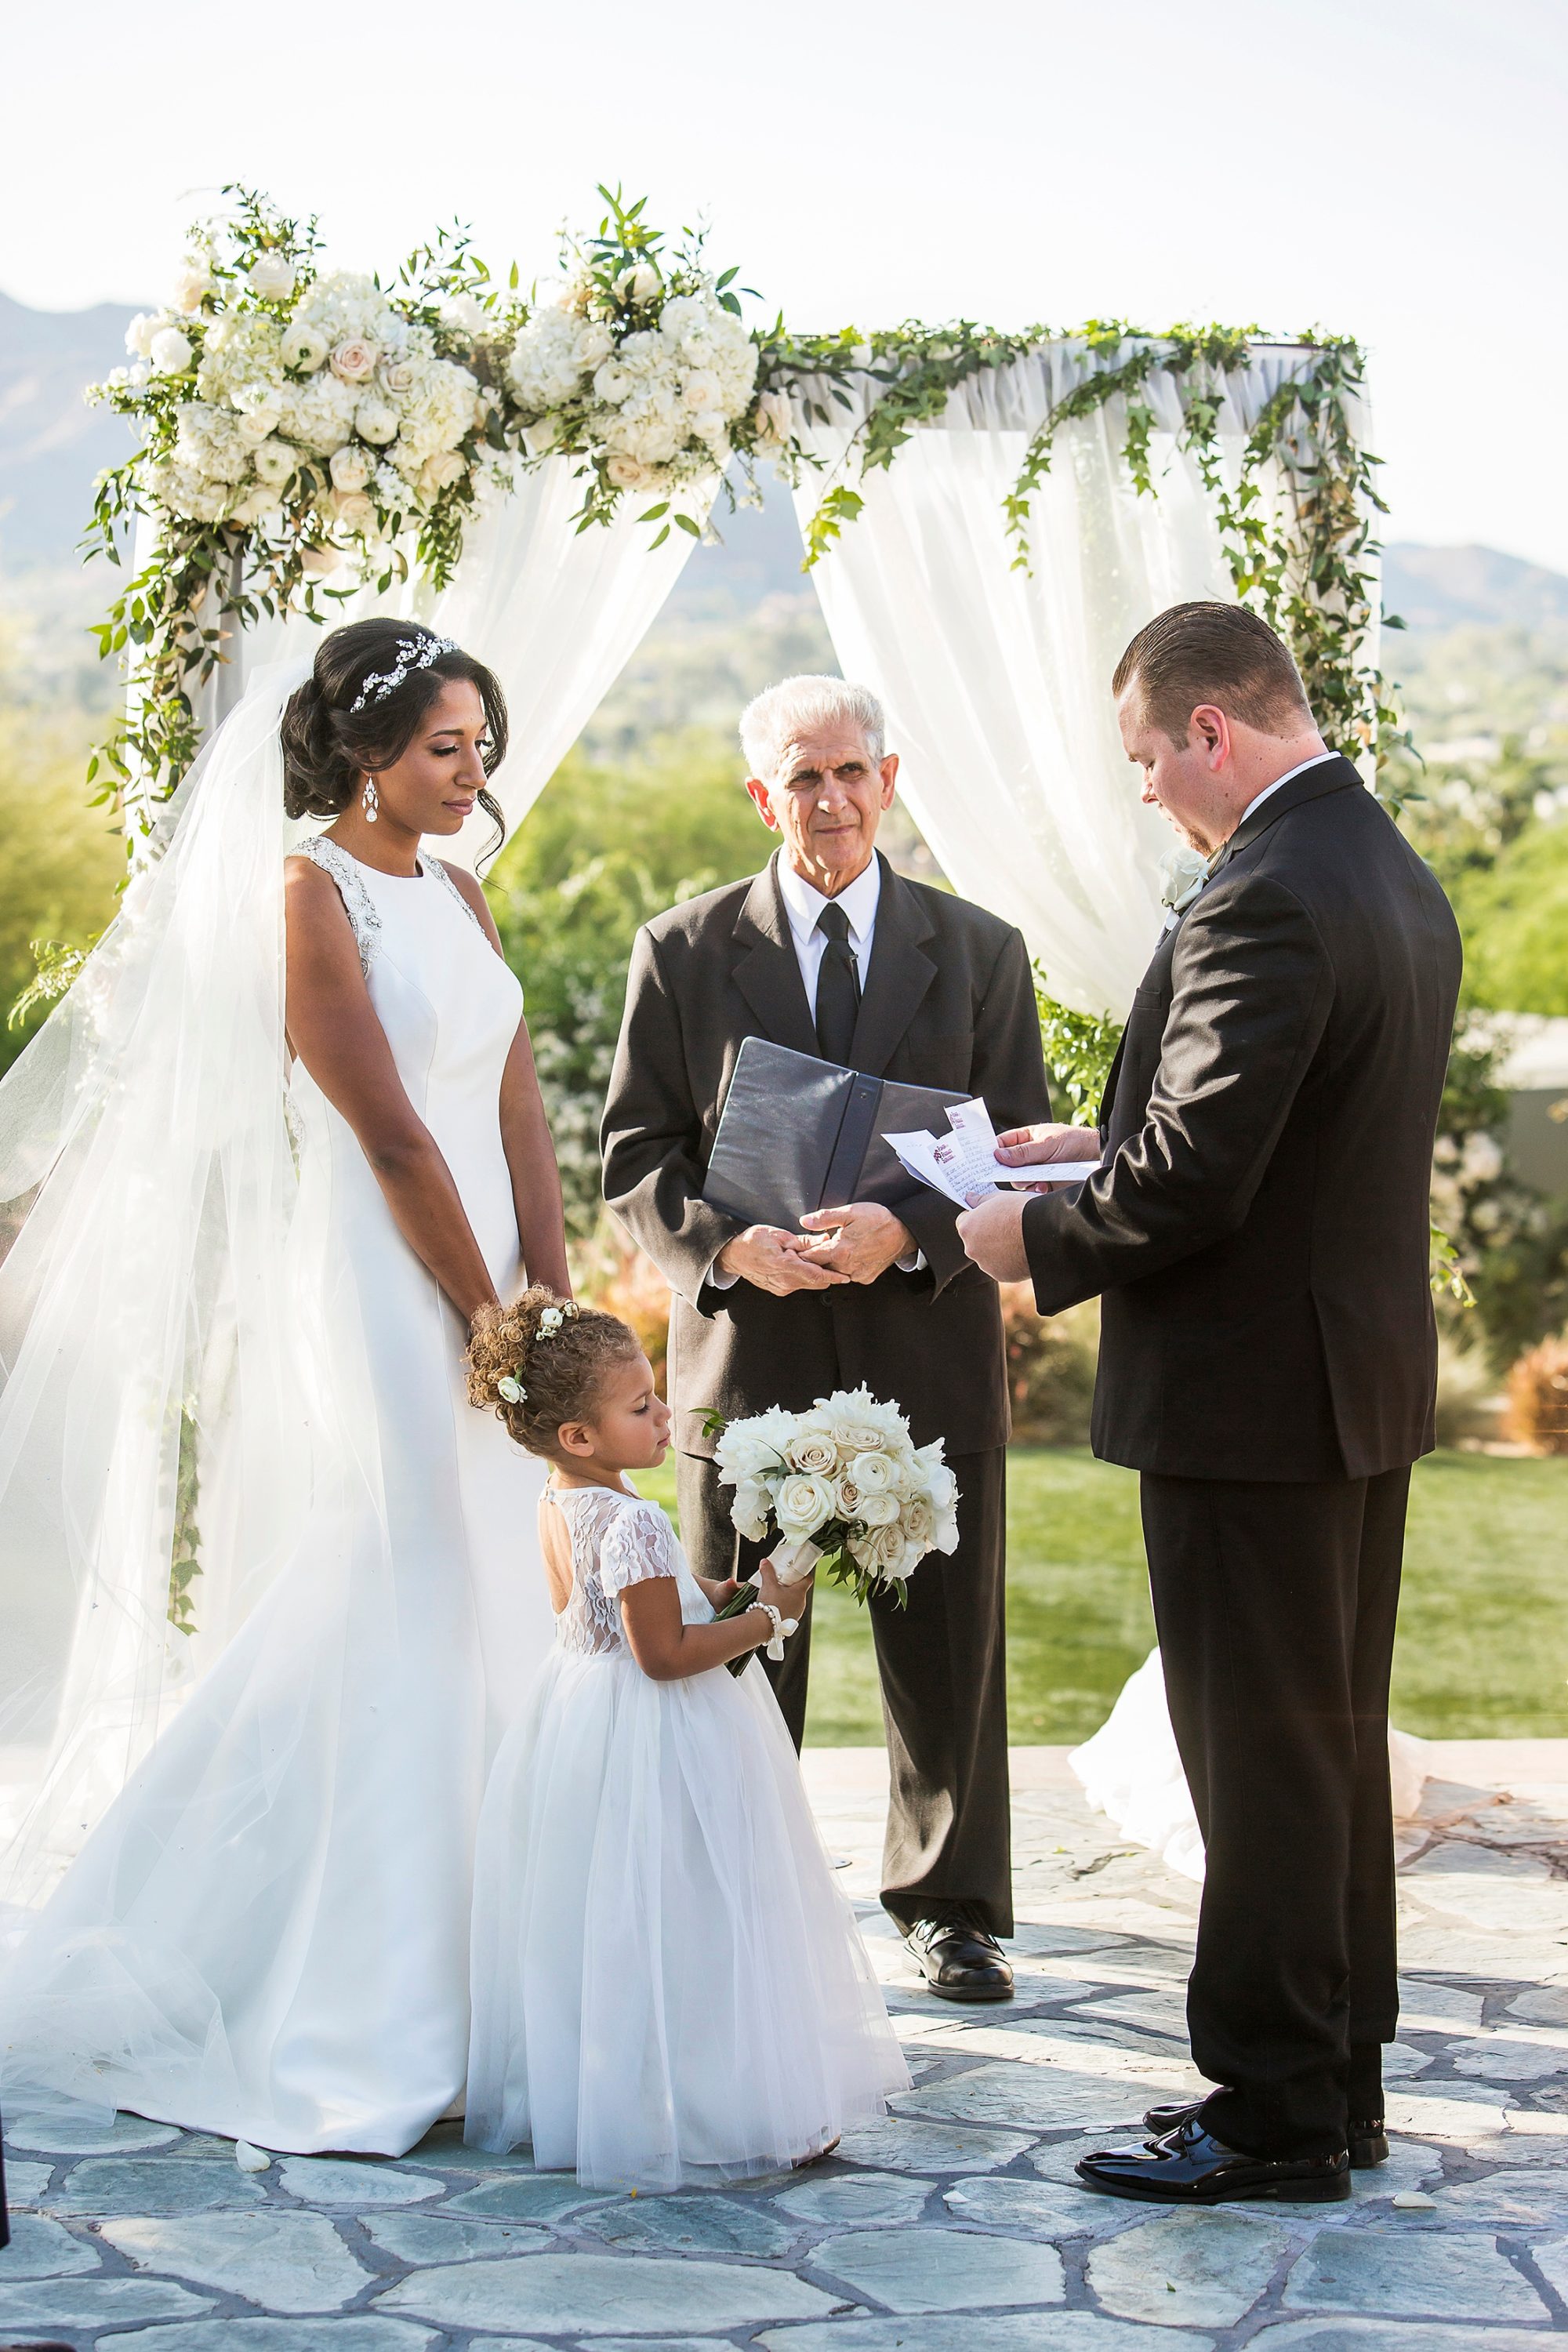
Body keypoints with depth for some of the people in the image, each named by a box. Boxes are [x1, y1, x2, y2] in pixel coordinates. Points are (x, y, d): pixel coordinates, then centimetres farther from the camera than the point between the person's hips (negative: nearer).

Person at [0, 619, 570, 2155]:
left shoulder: (458, 899, 14)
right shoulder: (308, 896, -10)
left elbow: (517, 1122, 10)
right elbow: (391, 1138, -14)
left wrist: (554, 1313, 1)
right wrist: (489, 1326, -11)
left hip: (486, 1299, 8)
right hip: (374, 1301, -8)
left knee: (484, 1642, 10)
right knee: (381, 1638, -6)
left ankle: (453, 1999, 20)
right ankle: (346, 2030, 4)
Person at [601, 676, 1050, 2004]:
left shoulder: (980, 953, 6)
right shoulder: (684, 951, 5)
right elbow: (636, 1156, 2)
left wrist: (908, 1232, -17)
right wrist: (724, 1243, -17)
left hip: (927, 1350, 1)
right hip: (747, 1346, 0)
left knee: (948, 1646, 8)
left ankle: (949, 1905, 26)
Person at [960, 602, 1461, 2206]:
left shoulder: (1264, 901, -22)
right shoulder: (1396, 875, 10)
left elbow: (1191, 1181, -25)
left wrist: (1035, 1239, -9)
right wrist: (1095, 1143, 13)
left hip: (1252, 1398, -10)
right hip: (1367, 1378, 10)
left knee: (1261, 1764, 0)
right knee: (1338, 1743, 17)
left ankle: (1276, 2116, 10)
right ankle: (1340, 2077, 28)